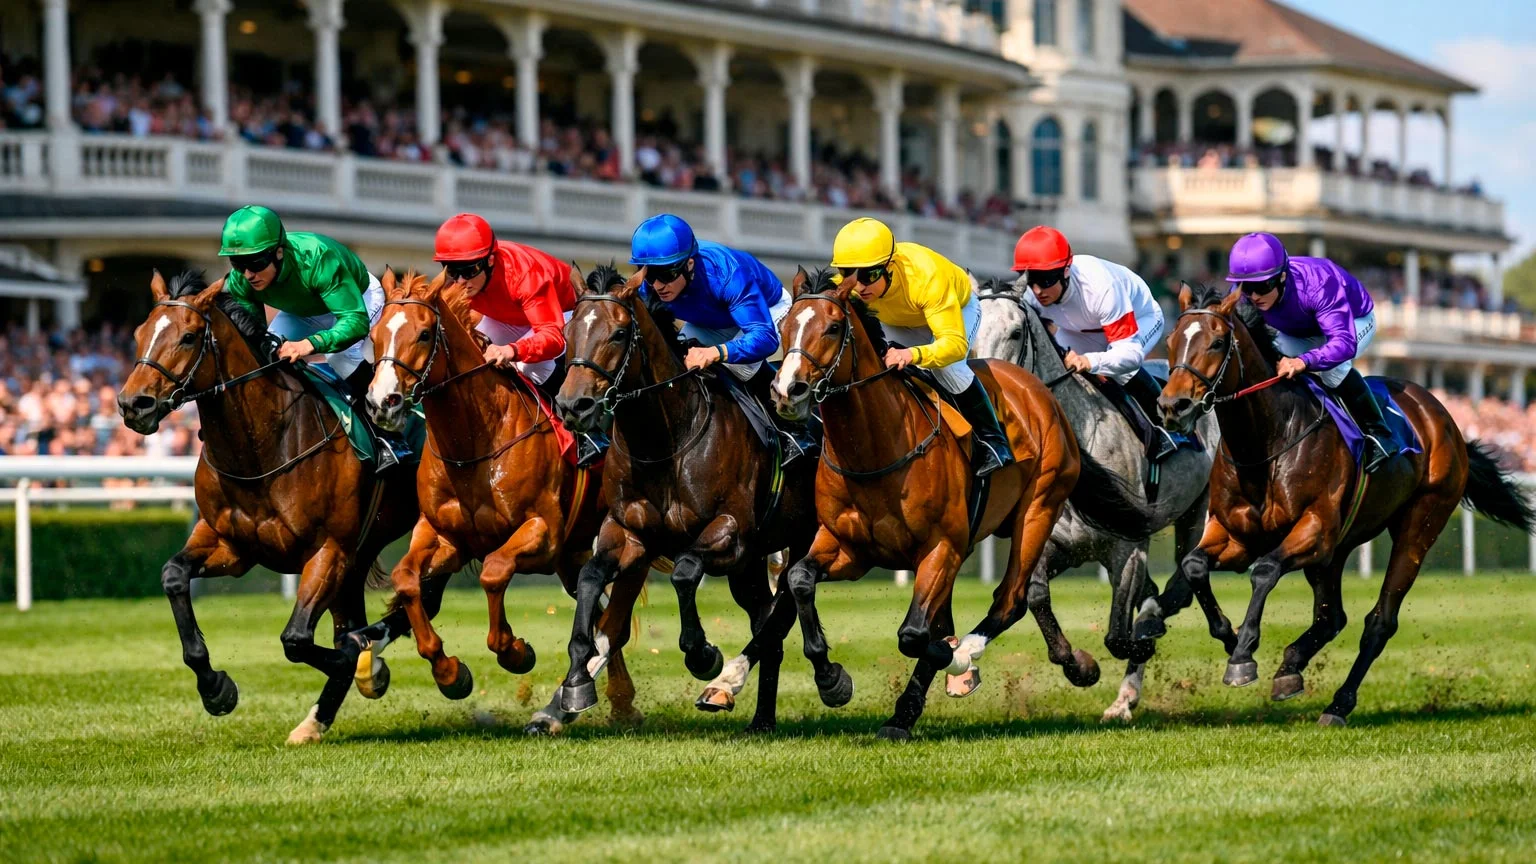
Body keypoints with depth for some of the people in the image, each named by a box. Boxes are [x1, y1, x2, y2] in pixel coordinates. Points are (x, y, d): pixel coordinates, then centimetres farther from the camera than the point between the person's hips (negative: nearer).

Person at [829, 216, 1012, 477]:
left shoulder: (927, 277, -46)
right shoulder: (843, 285, -33)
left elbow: (956, 343, -50)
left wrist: (913, 355, -70)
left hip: (958, 308, -5)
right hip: (900, 324, 5)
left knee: (946, 366, -32)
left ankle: (993, 442, -16)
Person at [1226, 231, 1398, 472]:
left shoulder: (1317, 284, -45)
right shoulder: (1242, 295, -29)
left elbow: (1344, 342, -51)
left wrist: (1304, 361, -68)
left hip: (1354, 322, -5)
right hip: (1300, 333, 5)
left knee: (1331, 365, -34)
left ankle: (1378, 435, -21)